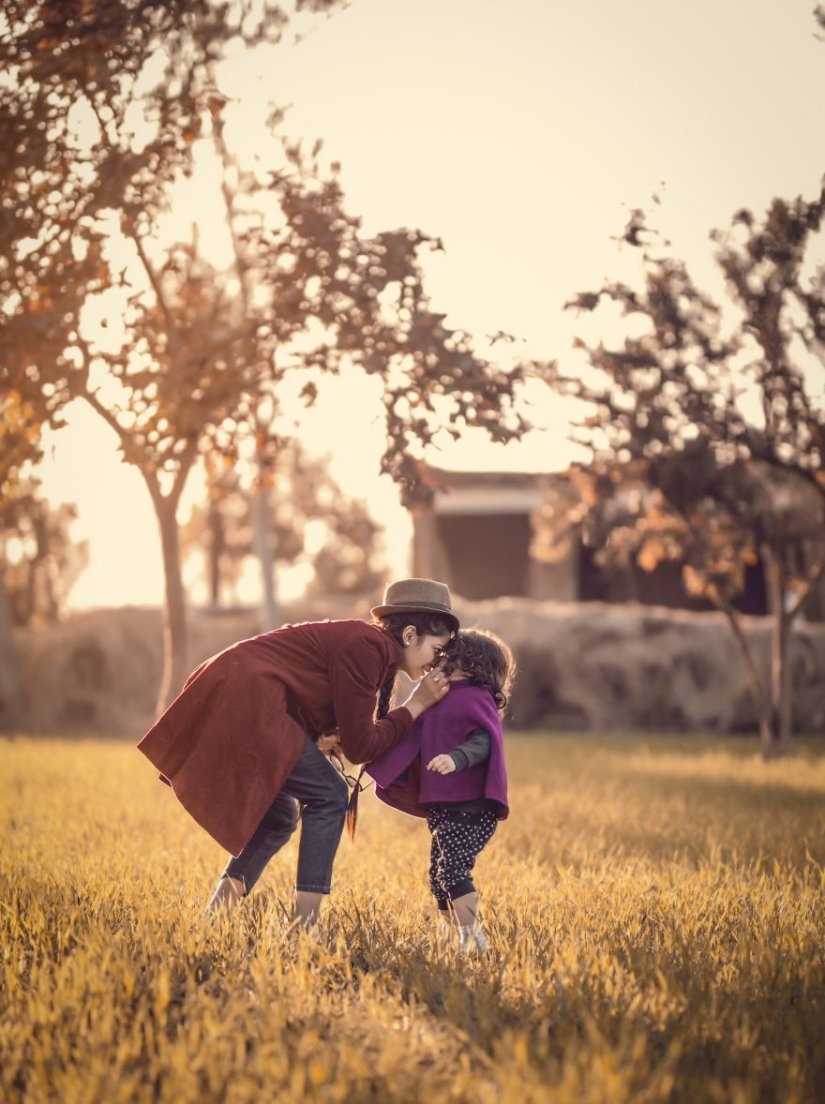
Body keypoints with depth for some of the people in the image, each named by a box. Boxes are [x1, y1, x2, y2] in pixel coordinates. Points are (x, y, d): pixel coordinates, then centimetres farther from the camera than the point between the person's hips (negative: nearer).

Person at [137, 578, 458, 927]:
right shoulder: (366, 646, -12)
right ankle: (305, 922, -8)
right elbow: (358, 746, -9)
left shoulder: (367, 645, 17)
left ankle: (216, 913, 15)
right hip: (245, 701, -10)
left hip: (229, 701, 10)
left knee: (280, 815, 17)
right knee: (328, 797, -6)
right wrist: (417, 705, -3)